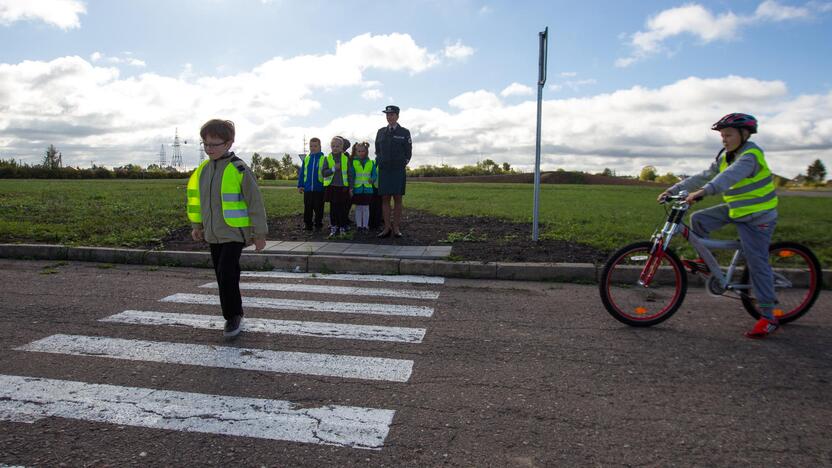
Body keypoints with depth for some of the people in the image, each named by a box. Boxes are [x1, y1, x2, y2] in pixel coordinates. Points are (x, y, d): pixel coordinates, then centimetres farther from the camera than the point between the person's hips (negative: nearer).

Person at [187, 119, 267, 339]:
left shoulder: (239, 169, -13)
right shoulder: (203, 169, 6)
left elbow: (255, 202, -11)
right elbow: (196, 197, 19)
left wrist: (260, 233, -8)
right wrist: (197, 225, 20)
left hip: (235, 233, -7)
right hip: (213, 234, 7)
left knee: (226, 275, -14)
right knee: (224, 277, 12)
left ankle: (233, 316, 4)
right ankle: (235, 314, 27)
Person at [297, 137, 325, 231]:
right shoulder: (306, 158, 7)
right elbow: (301, 173, 11)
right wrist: (300, 185, 6)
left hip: (319, 189, -3)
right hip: (307, 188, 3)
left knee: (318, 208, 6)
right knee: (307, 208, 10)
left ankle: (318, 225, 18)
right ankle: (307, 224, 20)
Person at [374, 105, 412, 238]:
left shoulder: (405, 132, 5)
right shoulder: (381, 132, 13)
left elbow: (408, 152, 6)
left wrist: (403, 165, 0)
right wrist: (379, 163, 9)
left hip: (399, 170, -2)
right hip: (384, 170, 3)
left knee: (397, 198, -3)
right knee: (385, 198, -1)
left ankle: (396, 228, 1)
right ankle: (387, 228, 2)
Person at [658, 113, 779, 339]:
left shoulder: (751, 155, -22)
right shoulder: (725, 157, 4)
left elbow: (731, 175, -41)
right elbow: (702, 177, 2)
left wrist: (704, 192, -58)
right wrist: (673, 190, -9)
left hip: (757, 215, -8)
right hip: (734, 209, 8)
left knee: (757, 262, -7)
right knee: (698, 219, -6)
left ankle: (768, 317, 0)